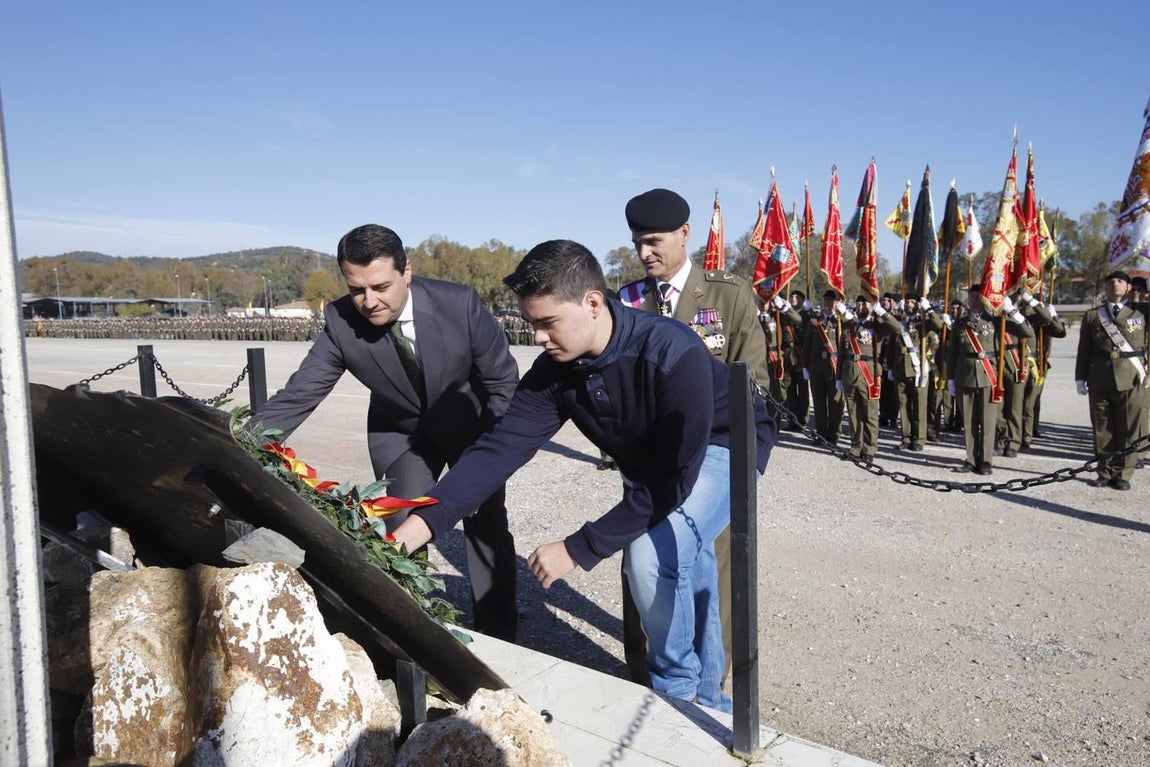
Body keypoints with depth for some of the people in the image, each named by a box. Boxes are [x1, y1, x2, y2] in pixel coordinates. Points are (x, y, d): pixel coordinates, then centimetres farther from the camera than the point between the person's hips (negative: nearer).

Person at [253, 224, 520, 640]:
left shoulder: (459, 303, -28)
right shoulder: (341, 323, -24)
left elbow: (504, 381, -16)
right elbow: (295, 397, -20)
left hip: (471, 423, -1)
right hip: (401, 433, 1)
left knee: (487, 529, 0)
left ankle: (497, 639, 19)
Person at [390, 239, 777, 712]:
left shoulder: (672, 353, -37)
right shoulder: (555, 369, -17)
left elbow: (675, 478, -34)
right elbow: (502, 445, -23)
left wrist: (579, 549, -32)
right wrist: (424, 522, -35)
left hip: (721, 447, -6)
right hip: (650, 463, 6)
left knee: (655, 554, -26)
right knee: (685, 571, 15)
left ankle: (680, 693, 1)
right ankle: (707, 697, 39)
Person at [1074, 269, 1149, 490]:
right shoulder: (1092, 315, 11)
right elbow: (1084, 350, 9)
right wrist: (1080, 378, 5)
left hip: (1131, 379, -1)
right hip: (1100, 379, 1)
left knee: (1129, 429, 1)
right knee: (1102, 428, 6)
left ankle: (1122, 473, 10)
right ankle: (1105, 472, 15)